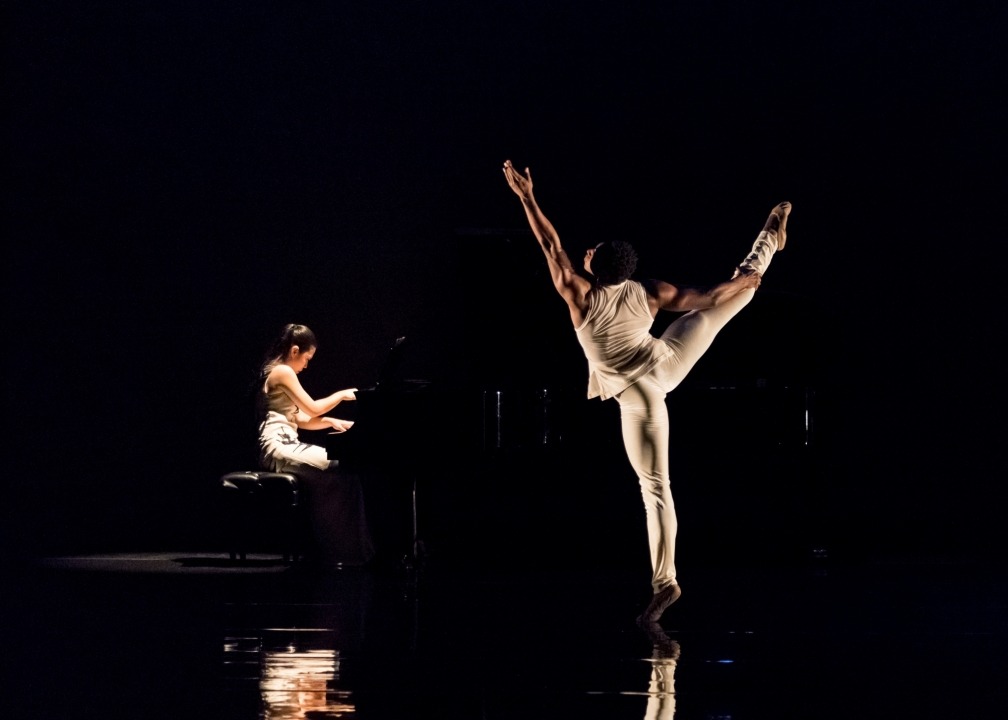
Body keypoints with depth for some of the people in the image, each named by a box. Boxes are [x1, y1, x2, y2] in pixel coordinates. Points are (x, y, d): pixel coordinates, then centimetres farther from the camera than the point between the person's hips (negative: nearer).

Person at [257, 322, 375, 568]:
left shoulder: (277, 373, 22)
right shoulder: (283, 372, -8)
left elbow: (300, 419, 20)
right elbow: (312, 409, -8)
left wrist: (332, 422, 9)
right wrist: (342, 394, 6)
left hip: (284, 445, 10)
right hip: (279, 447, -10)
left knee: (342, 469, 1)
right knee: (342, 471, -16)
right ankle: (339, 551, -12)